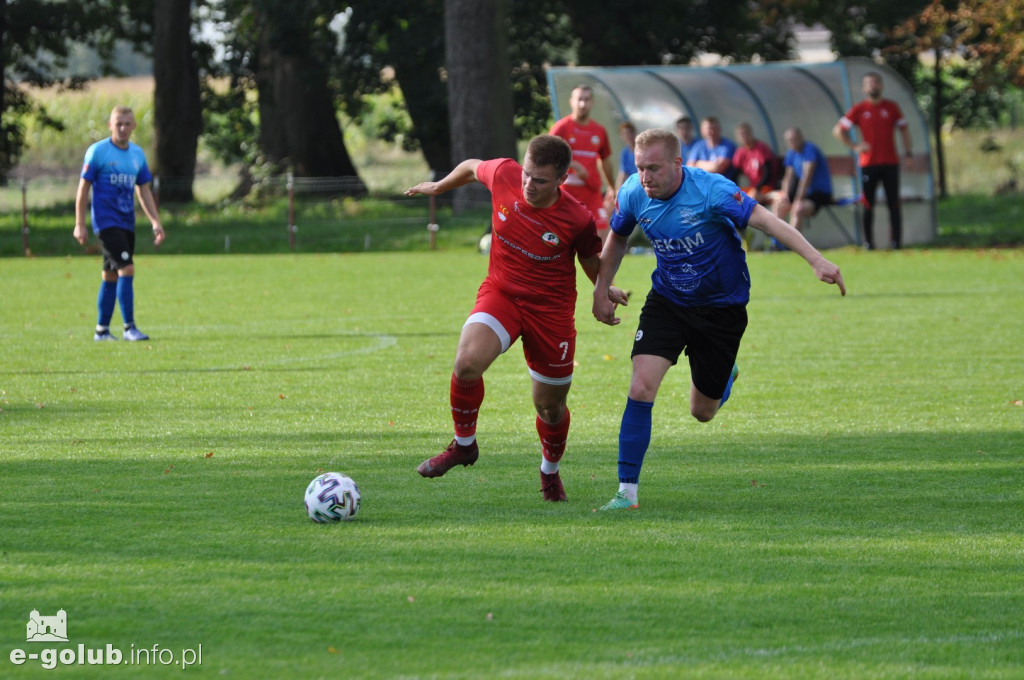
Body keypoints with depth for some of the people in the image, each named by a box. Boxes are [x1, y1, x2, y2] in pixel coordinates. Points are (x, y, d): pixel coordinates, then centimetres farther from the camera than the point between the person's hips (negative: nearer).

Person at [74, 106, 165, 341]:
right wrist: (79, 224, -7)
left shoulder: (138, 154, 10)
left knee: (111, 276, 10)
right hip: (106, 222, -6)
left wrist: (156, 222, 8)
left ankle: (102, 330, 17)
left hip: (127, 223, 6)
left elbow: (144, 191, 16)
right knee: (127, 269, -16)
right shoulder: (98, 151, -7)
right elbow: (84, 187, -4)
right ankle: (129, 327, -14)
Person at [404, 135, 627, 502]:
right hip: (501, 293, 1)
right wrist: (439, 186, 24)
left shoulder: (578, 219, -20)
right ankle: (464, 444, -3)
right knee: (468, 361, -27)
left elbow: (591, 259, 2)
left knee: (550, 405, 9)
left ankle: (550, 471, 41)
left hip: (551, 310, -1)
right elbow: (472, 167, 9)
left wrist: (606, 289, -12)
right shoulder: (503, 175, -15)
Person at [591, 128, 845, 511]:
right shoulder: (633, 193, -11)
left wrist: (816, 260, -43)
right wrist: (601, 290, 8)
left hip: (721, 307, -3)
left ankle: (725, 375, 46)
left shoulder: (711, 191, -26)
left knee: (703, 412, 8)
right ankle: (627, 491, -11)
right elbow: (617, 238, 11)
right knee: (641, 388, -19)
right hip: (667, 302, 3)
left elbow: (766, 221, -33)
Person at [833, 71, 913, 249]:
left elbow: (903, 128, 16)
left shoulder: (891, 107, 8)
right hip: (868, 164, -1)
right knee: (868, 205, 0)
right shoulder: (859, 109, 4)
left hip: (890, 163, 1)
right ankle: (868, 242, 5)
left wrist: (908, 150, 4)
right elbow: (838, 130, 7)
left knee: (894, 204, -2)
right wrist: (855, 146, -3)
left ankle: (896, 240, -1)